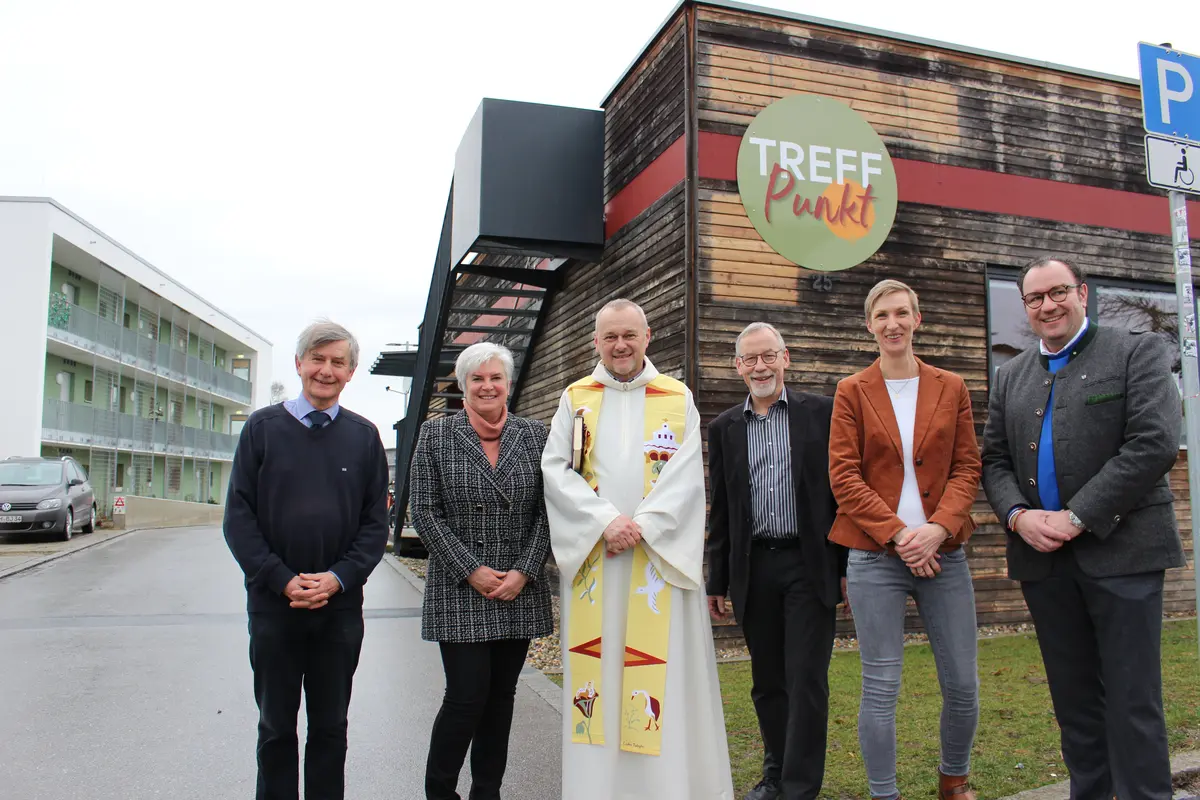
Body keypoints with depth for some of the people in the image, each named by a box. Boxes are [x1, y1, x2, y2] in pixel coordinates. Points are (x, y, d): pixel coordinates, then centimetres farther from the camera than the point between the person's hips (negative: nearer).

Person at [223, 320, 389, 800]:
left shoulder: (364, 437, 3)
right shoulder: (263, 427, 1)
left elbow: (376, 522, 2)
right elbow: (239, 516, -2)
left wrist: (338, 577, -12)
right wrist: (283, 580, -12)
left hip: (341, 604, 1)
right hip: (274, 600, 0)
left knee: (331, 726, 12)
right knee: (276, 725, 13)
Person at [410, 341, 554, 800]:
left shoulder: (534, 435, 5)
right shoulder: (435, 435, 0)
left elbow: (545, 511, 3)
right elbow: (425, 512, -4)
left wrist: (524, 572, -8)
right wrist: (472, 571, -11)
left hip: (520, 591, 3)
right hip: (460, 591, -2)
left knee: (501, 697, 11)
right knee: (467, 697, -4)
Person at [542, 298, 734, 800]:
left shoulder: (678, 399, 6)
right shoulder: (575, 399, 10)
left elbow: (686, 474, -4)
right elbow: (555, 468, 0)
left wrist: (640, 526, -16)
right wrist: (606, 521, -13)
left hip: (660, 553, -1)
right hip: (590, 553, 1)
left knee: (663, 667, 0)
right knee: (594, 663, 4)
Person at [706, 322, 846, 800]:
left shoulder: (822, 413, 2)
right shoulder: (724, 428, 9)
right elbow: (721, 510, 11)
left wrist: (849, 565, -3)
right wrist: (717, 581, 10)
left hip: (810, 565, -3)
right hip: (754, 570, 3)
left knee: (806, 681, -1)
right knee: (767, 683, 13)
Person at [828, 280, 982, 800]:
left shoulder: (951, 388, 10)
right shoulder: (852, 391, 3)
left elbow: (967, 467, 5)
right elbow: (843, 475, -3)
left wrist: (938, 528, -11)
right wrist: (899, 533, -12)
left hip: (942, 552, 2)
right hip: (875, 556, -2)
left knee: (963, 684, 8)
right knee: (880, 688, 1)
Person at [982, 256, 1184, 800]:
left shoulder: (1139, 352, -1)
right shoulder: (1011, 377, 14)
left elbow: (1155, 445, -13)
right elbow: (994, 460, 11)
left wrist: (1077, 518, -16)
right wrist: (1018, 515, -9)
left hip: (1121, 551, -4)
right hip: (1042, 556, 5)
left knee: (1133, 702, 0)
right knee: (1074, 700, 13)